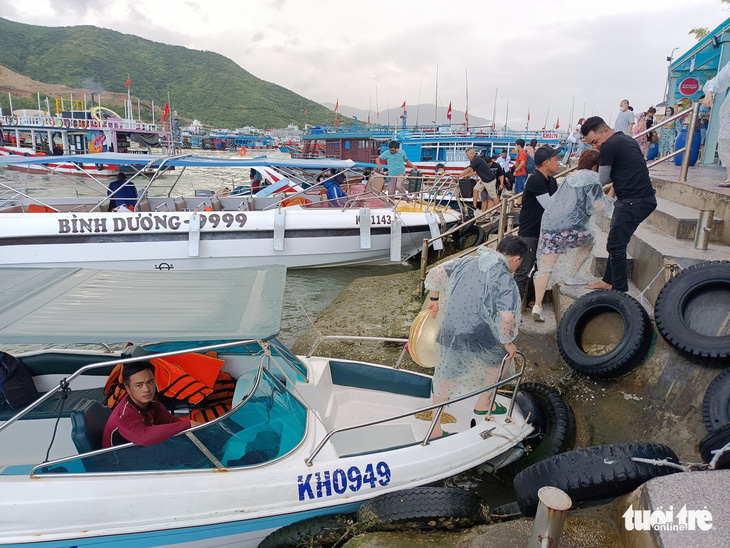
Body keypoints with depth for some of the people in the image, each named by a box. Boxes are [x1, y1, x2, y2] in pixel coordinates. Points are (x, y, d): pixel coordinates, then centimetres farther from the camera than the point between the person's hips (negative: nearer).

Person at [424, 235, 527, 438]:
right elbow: (506, 319, -19)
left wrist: (434, 299, 25)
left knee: (445, 378, 19)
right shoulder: (506, 282, -11)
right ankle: (484, 403, 41)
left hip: (448, 334, 4)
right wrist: (507, 342, -2)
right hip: (480, 339, -4)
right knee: (499, 357, 29)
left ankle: (435, 429, 27)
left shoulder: (466, 262, 6)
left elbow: (435, 273, 13)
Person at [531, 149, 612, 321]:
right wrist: (608, 195, 14)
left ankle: (537, 306, -3)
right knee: (587, 242, 30)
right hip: (570, 228, -6)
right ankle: (571, 275, 32)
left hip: (549, 224, 6)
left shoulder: (571, 177, 21)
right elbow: (600, 206, -5)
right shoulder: (592, 180, 0)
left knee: (545, 269, 4)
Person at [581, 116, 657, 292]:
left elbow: (602, 180, -4)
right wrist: (616, 185, 18)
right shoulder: (626, 139, 17)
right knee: (616, 243, 16)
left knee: (616, 246, -6)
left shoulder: (609, 146, -12)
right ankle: (609, 281, 25)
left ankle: (620, 290, 1)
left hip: (633, 201, -10)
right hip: (642, 198, 10)